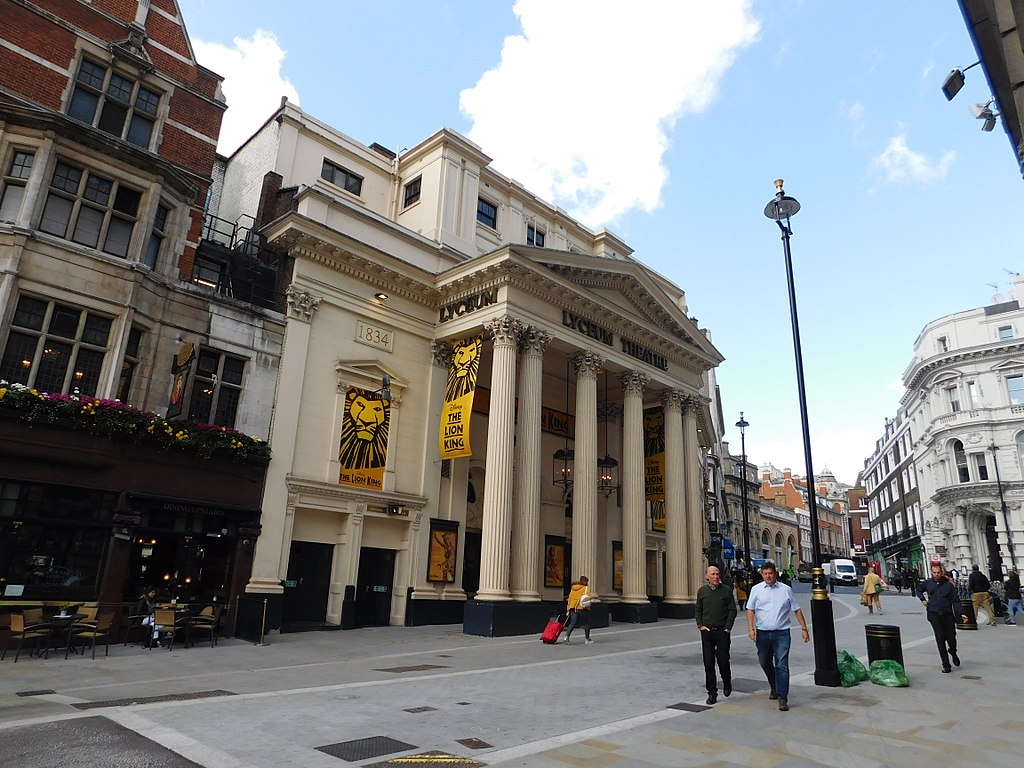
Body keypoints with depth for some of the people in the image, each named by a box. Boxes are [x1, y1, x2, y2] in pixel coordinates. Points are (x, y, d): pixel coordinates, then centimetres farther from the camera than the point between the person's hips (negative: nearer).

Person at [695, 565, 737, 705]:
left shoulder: (726, 590, 0)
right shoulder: (702, 591, 6)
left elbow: (732, 610, 0)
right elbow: (697, 610, 13)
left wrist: (727, 628, -6)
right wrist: (700, 625, 1)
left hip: (722, 631, -2)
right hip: (707, 632, 2)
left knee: (723, 661, -1)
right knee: (708, 663, 2)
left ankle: (727, 683, 30)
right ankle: (712, 693, 12)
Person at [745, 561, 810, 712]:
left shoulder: (785, 590, 3)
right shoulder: (756, 589, 3)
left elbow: (797, 610, 8)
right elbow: (750, 610, 3)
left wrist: (804, 628, 3)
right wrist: (751, 628, -6)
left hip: (781, 633, -2)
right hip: (762, 633, 2)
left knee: (782, 666, -8)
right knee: (765, 664, 15)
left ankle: (782, 699, -2)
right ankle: (774, 688, 40)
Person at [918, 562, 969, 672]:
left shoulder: (948, 584, 2)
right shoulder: (927, 583, 5)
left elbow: (955, 601, 1)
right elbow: (919, 591, 24)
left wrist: (961, 614, -9)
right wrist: (923, 599, 6)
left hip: (948, 615, 0)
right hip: (934, 615, 0)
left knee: (951, 638, 6)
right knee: (940, 639, -2)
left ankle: (953, 653, 41)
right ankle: (945, 665, 6)